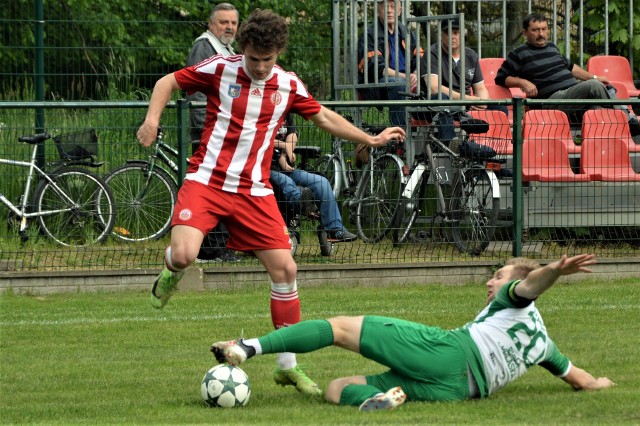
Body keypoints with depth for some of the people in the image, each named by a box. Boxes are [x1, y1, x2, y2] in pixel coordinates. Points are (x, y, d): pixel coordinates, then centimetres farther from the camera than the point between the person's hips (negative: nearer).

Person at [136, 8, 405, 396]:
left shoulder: (289, 86, 6)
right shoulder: (220, 69, -4)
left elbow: (324, 117, 22)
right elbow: (168, 82, 5)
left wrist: (371, 139, 21)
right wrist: (152, 119, -11)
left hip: (254, 191, 3)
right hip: (207, 182, -3)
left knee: (285, 269, -4)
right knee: (184, 254, -27)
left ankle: (288, 365, 8)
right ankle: (172, 273, 15)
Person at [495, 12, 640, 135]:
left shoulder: (552, 47, 26)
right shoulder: (518, 55, 6)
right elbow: (501, 78, 7)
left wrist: (593, 77, 34)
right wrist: (522, 82, -9)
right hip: (554, 98, -7)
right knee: (593, 86, -28)